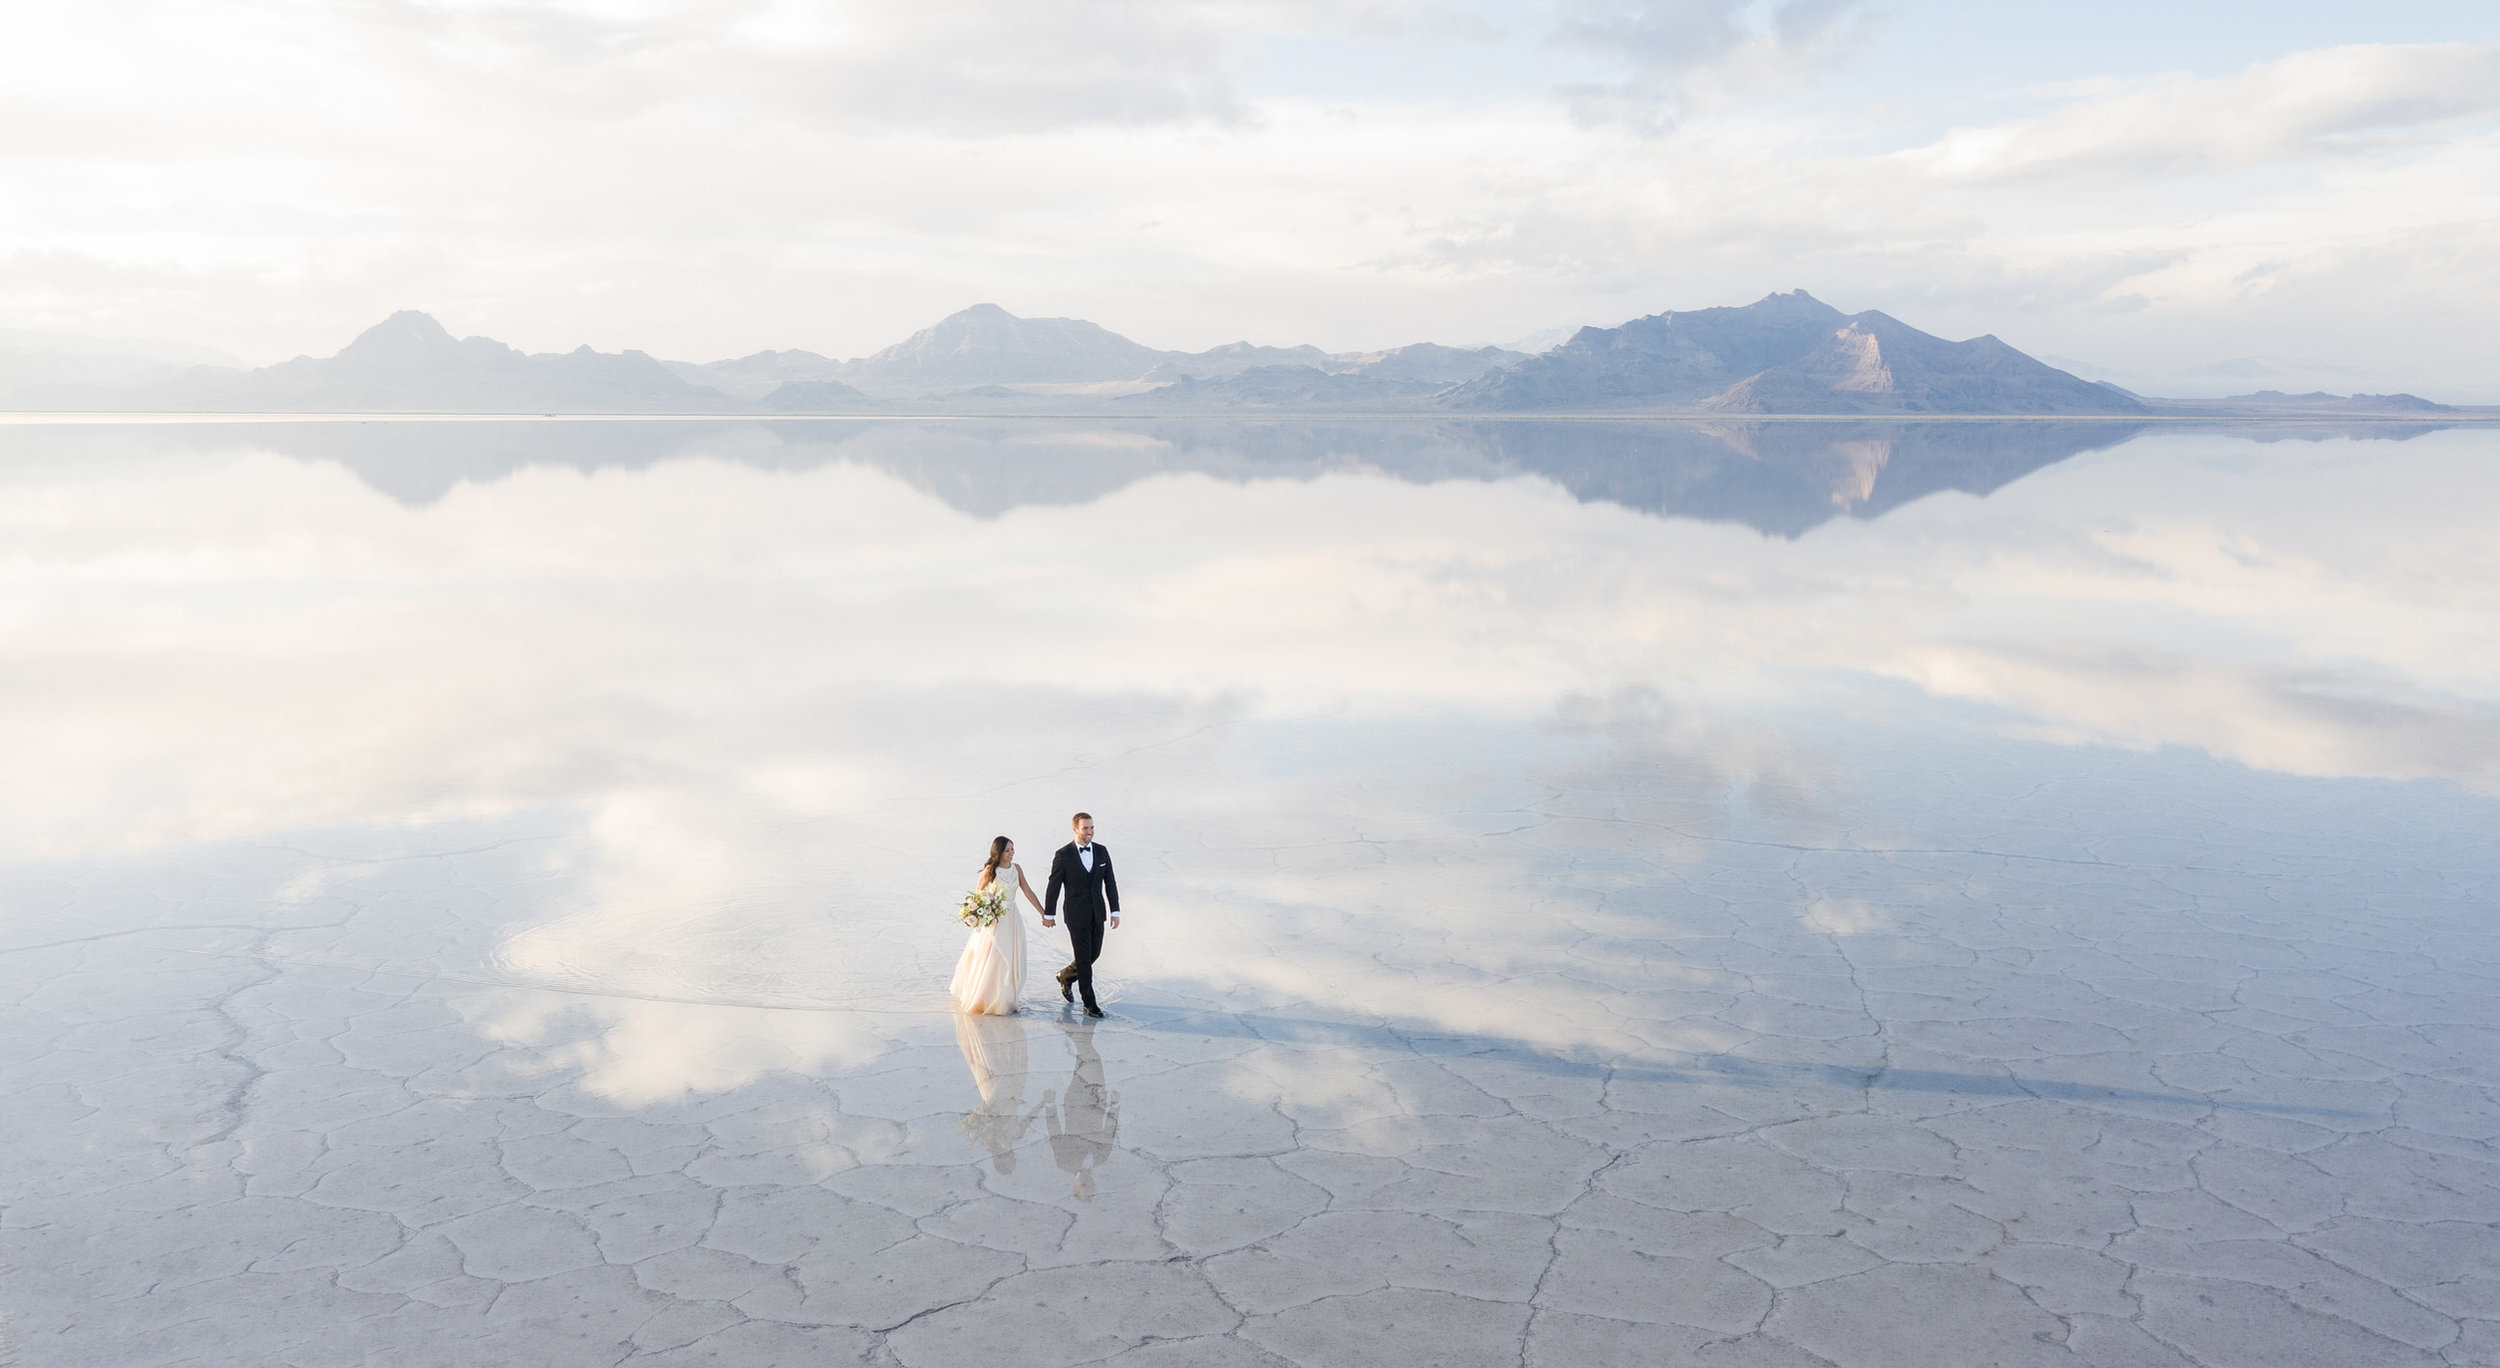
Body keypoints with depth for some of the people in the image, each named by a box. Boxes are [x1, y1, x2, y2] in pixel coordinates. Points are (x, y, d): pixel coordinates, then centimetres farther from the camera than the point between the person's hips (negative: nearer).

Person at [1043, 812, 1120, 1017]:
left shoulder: (1102, 852, 1)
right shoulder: (1063, 855, -11)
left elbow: (1110, 882, 5)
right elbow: (1054, 885, -4)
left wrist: (1115, 911, 2)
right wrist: (1048, 914, 1)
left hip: (1097, 913, 5)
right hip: (1076, 915, -5)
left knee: (1094, 953, 14)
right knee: (1084, 957, -3)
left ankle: (1066, 976, 41)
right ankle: (1089, 1004, 4)